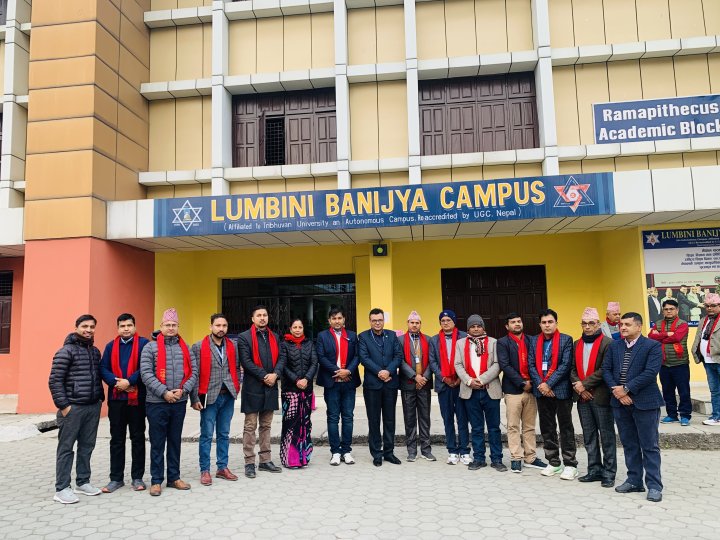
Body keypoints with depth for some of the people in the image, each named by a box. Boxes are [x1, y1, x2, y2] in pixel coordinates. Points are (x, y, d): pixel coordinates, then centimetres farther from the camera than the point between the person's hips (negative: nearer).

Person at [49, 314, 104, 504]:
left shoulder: (95, 351, 13)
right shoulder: (66, 351, -8)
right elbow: (54, 381, -10)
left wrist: (100, 398, 11)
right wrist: (63, 405, -13)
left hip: (93, 407, 6)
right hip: (72, 407, -6)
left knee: (87, 446, 12)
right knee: (66, 448, 2)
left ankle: (82, 482, 22)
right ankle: (62, 489, 9)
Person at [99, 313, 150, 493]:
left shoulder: (143, 344, -3)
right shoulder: (111, 346, 10)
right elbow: (103, 368, 3)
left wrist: (129, 381, -19)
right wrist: (116, 381, -13)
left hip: (137, 398, -3)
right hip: (116, 398, 3)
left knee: (138, 438, 6)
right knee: (116, 439, 10)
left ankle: (137, 478, 16)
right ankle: (116, 478, 20)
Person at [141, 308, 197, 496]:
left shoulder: (185, 348, 9)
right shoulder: (150, 347, -2)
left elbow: (193, 372, 5)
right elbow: (146, 374, -11)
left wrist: (183, 390, -10)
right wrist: (164, 392, -17)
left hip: (179, 403, 4)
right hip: (157, 403, -3)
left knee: (175, 441, 13)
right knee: (157, 443, 4)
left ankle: (174, 477, 23)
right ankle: (156, 480, 15)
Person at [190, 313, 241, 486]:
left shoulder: (232, 346, 8)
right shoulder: (199, 347, -5)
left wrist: (236, 388, 5)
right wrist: (195, 398, -9)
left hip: (228, 396, 4)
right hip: (209, 396, -4)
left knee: (224, 434, 12)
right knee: (207, 435, 2)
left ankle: (222, 468, 22)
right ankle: (205, 470, 14)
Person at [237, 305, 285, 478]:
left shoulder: (274, 337, 13)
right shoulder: (244, 337, -4)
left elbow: (281, 358, 7)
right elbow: (246, 361, -12)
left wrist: (275, 374, -11)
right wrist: (264, 376, -15)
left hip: (270, 387, 5)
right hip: (252, 387, -5)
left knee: (266, 426, 12)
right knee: (250, 427, 1)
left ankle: (265, 460, 20)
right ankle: (249, 463, 8)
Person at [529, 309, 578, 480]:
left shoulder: (566, 340, -4)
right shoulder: (535, 341, 9)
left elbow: (565, 365, -12)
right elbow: (531, 365, 4)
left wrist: (549, 384, -15)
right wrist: (540, 384, -9)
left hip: (561, 390, -4)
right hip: (541, 391, 4)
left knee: (566, 428, 3)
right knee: (547, 428, 11)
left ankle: (570, 464, 11)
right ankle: (553, 462, 22)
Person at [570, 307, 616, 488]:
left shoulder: (607, 343, -7)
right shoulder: (577, 344, 14)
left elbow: (604, 370, -15)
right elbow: (573, 369, 11)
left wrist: (584, 384, -14)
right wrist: (578, 386, -5)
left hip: (600, 396, -6)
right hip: (582, 397, 6)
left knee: (606, 436, 2)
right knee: (589, 436, 13)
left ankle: (609, 473, 11)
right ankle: (594, 470, 22)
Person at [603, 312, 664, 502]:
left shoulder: (652, 346, -6)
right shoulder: (614, 346, 10)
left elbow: (650, 372, -16)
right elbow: (606, 369, 6)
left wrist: (626, 389, -17)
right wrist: (616, 390, -9)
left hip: (644, 402, -5)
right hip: (620, 402, 5)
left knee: (650, 446, 2)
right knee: (629, 444, 13)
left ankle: (654, 485, 11)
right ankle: (634, 481, 24)